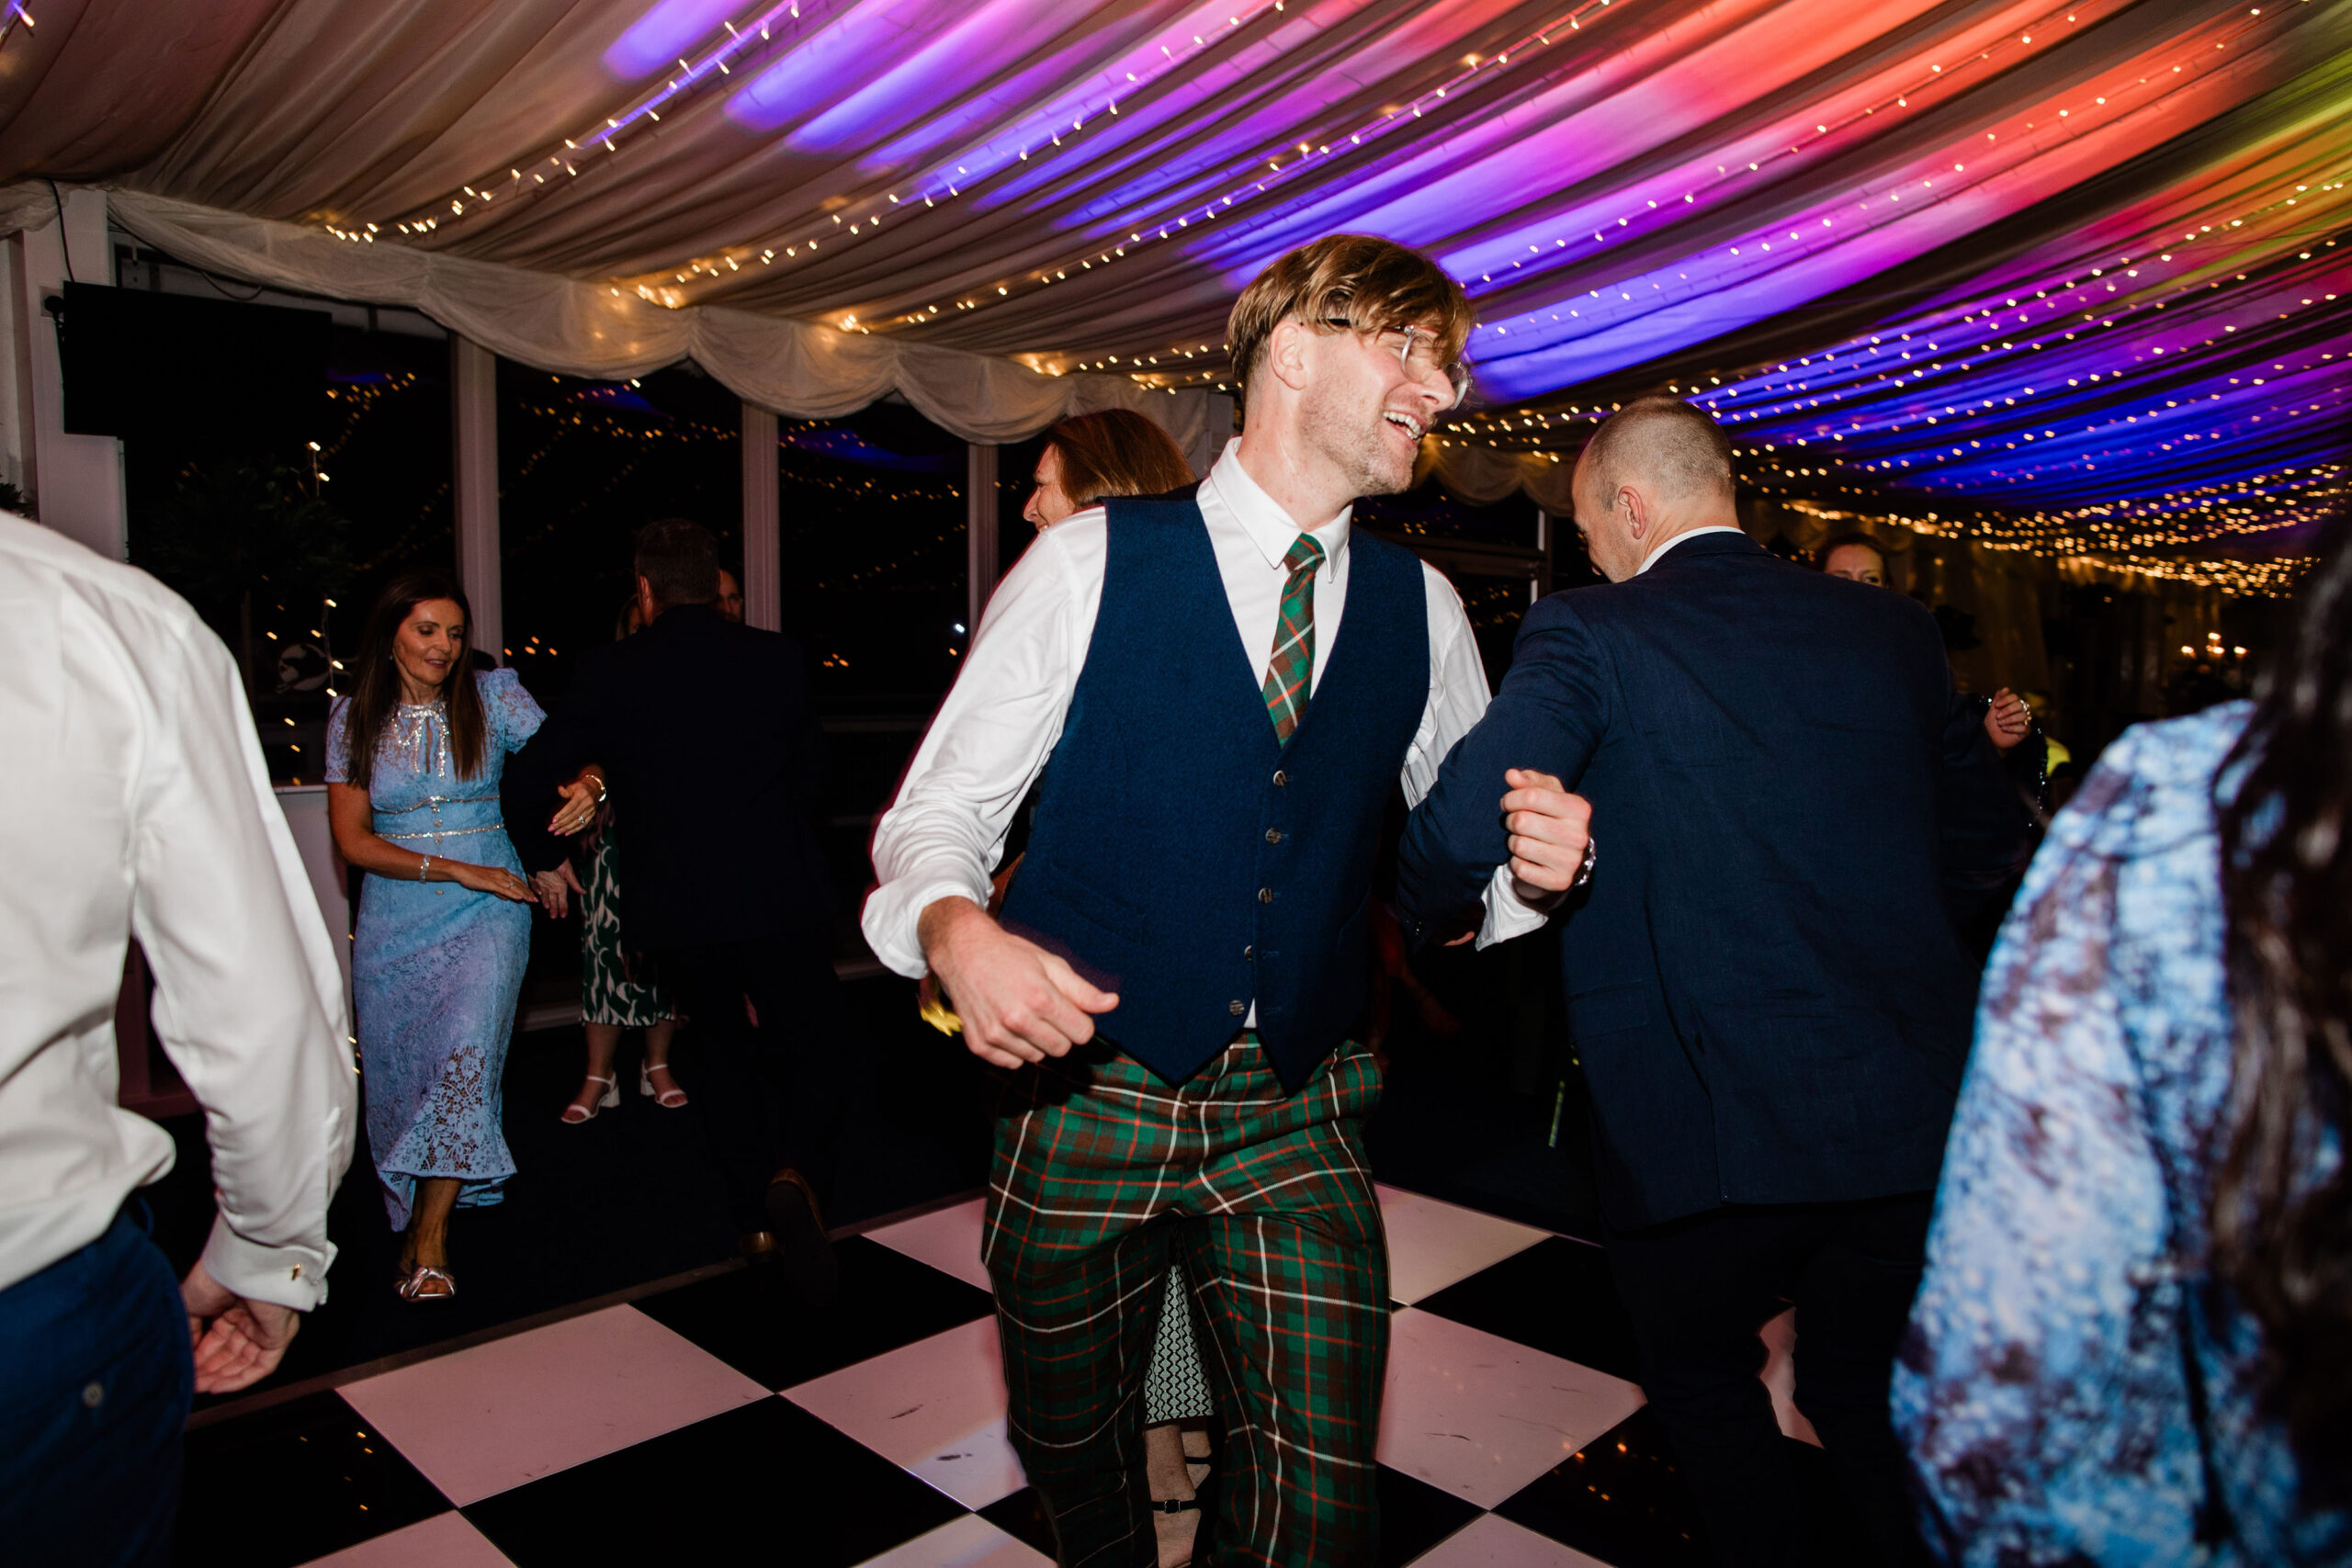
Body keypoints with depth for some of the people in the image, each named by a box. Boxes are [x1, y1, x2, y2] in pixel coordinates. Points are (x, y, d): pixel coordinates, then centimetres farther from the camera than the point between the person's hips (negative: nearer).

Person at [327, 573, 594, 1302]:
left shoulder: (493, 695, -1)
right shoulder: (354, 717, 1)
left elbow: (564, 756, -7)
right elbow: (352, 839, -2)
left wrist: (587, 785, -33)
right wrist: (457, 869, -12)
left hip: (488, 912, -2)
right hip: (395, 922, 2)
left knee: (465, 1055, -17)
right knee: (399, 1074, 9)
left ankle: (432, 1236, -4)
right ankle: (409, 1225, 29)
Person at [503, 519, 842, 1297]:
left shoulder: (609, 672, -3)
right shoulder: (776, 657, -2)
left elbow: (527, 778, 0)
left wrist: (542, 857, 18)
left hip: (674, 905, 1)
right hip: (780, 894, -1)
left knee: (720, 1051, 22)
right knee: (805, 1048, 12)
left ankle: (756, 1220, 26)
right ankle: (795, 1171, -17)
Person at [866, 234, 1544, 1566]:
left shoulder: (1423, 608, 4)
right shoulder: (1095, 563, -6)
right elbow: (939, 806, -4)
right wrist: (956, 929, -26)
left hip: (1298, 1119, 2)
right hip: (1086, 1094, -1)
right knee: (1074, 1454, 18)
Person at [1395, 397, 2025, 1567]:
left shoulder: (1588, 635, -10)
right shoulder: (1891, 627, 5)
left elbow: (1453, 835, -19)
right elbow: (1986, 838, 15)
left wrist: (1431, 922, 3)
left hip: (1715, 1121, -5)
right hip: (1915, 1115, 5)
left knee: (1701, 1369, 24)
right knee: (1865, 1381, 27)